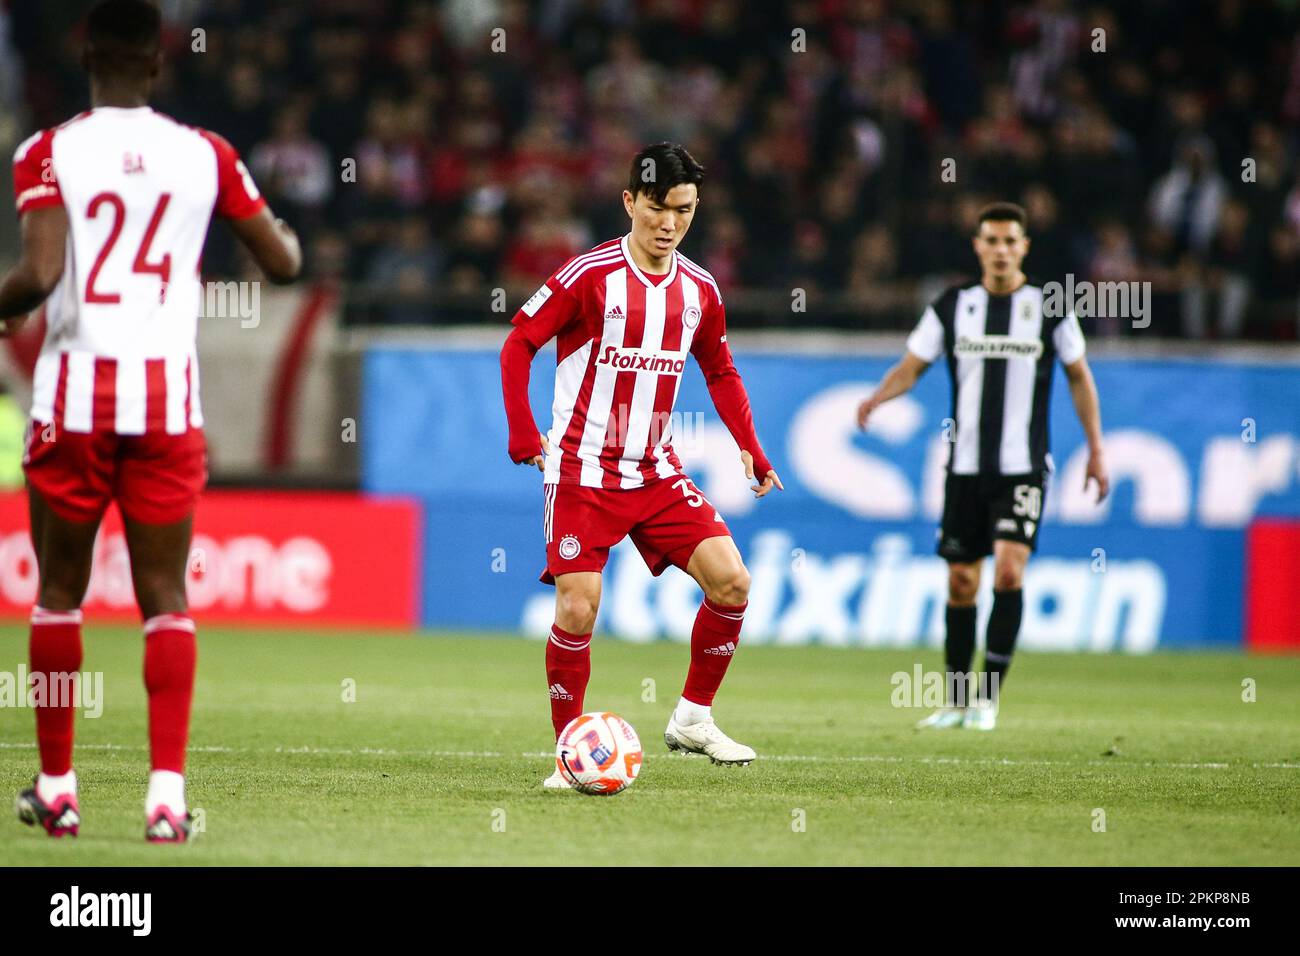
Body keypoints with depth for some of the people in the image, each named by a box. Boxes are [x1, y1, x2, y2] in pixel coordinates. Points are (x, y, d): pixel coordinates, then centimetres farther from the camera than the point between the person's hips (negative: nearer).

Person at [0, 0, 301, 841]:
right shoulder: (205, 155, 4)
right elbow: (284, 263, 9)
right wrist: (285, 233, 32)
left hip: (75, 394, -1)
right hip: (169, 393, 1)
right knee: (165, 596, 5)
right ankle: (168, 792, -5)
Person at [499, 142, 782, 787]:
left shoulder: (699, 291, 5)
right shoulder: (589, 275, -11)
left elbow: (720, 372, 21)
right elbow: (518, 345, -6)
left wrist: (750, 449, 10)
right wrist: (523, 435, -14)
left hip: (657, 473, 5)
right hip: (583, 471, -5)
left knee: (731, 583, -8)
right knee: (577, 610, -12)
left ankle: (692, 719, 8)